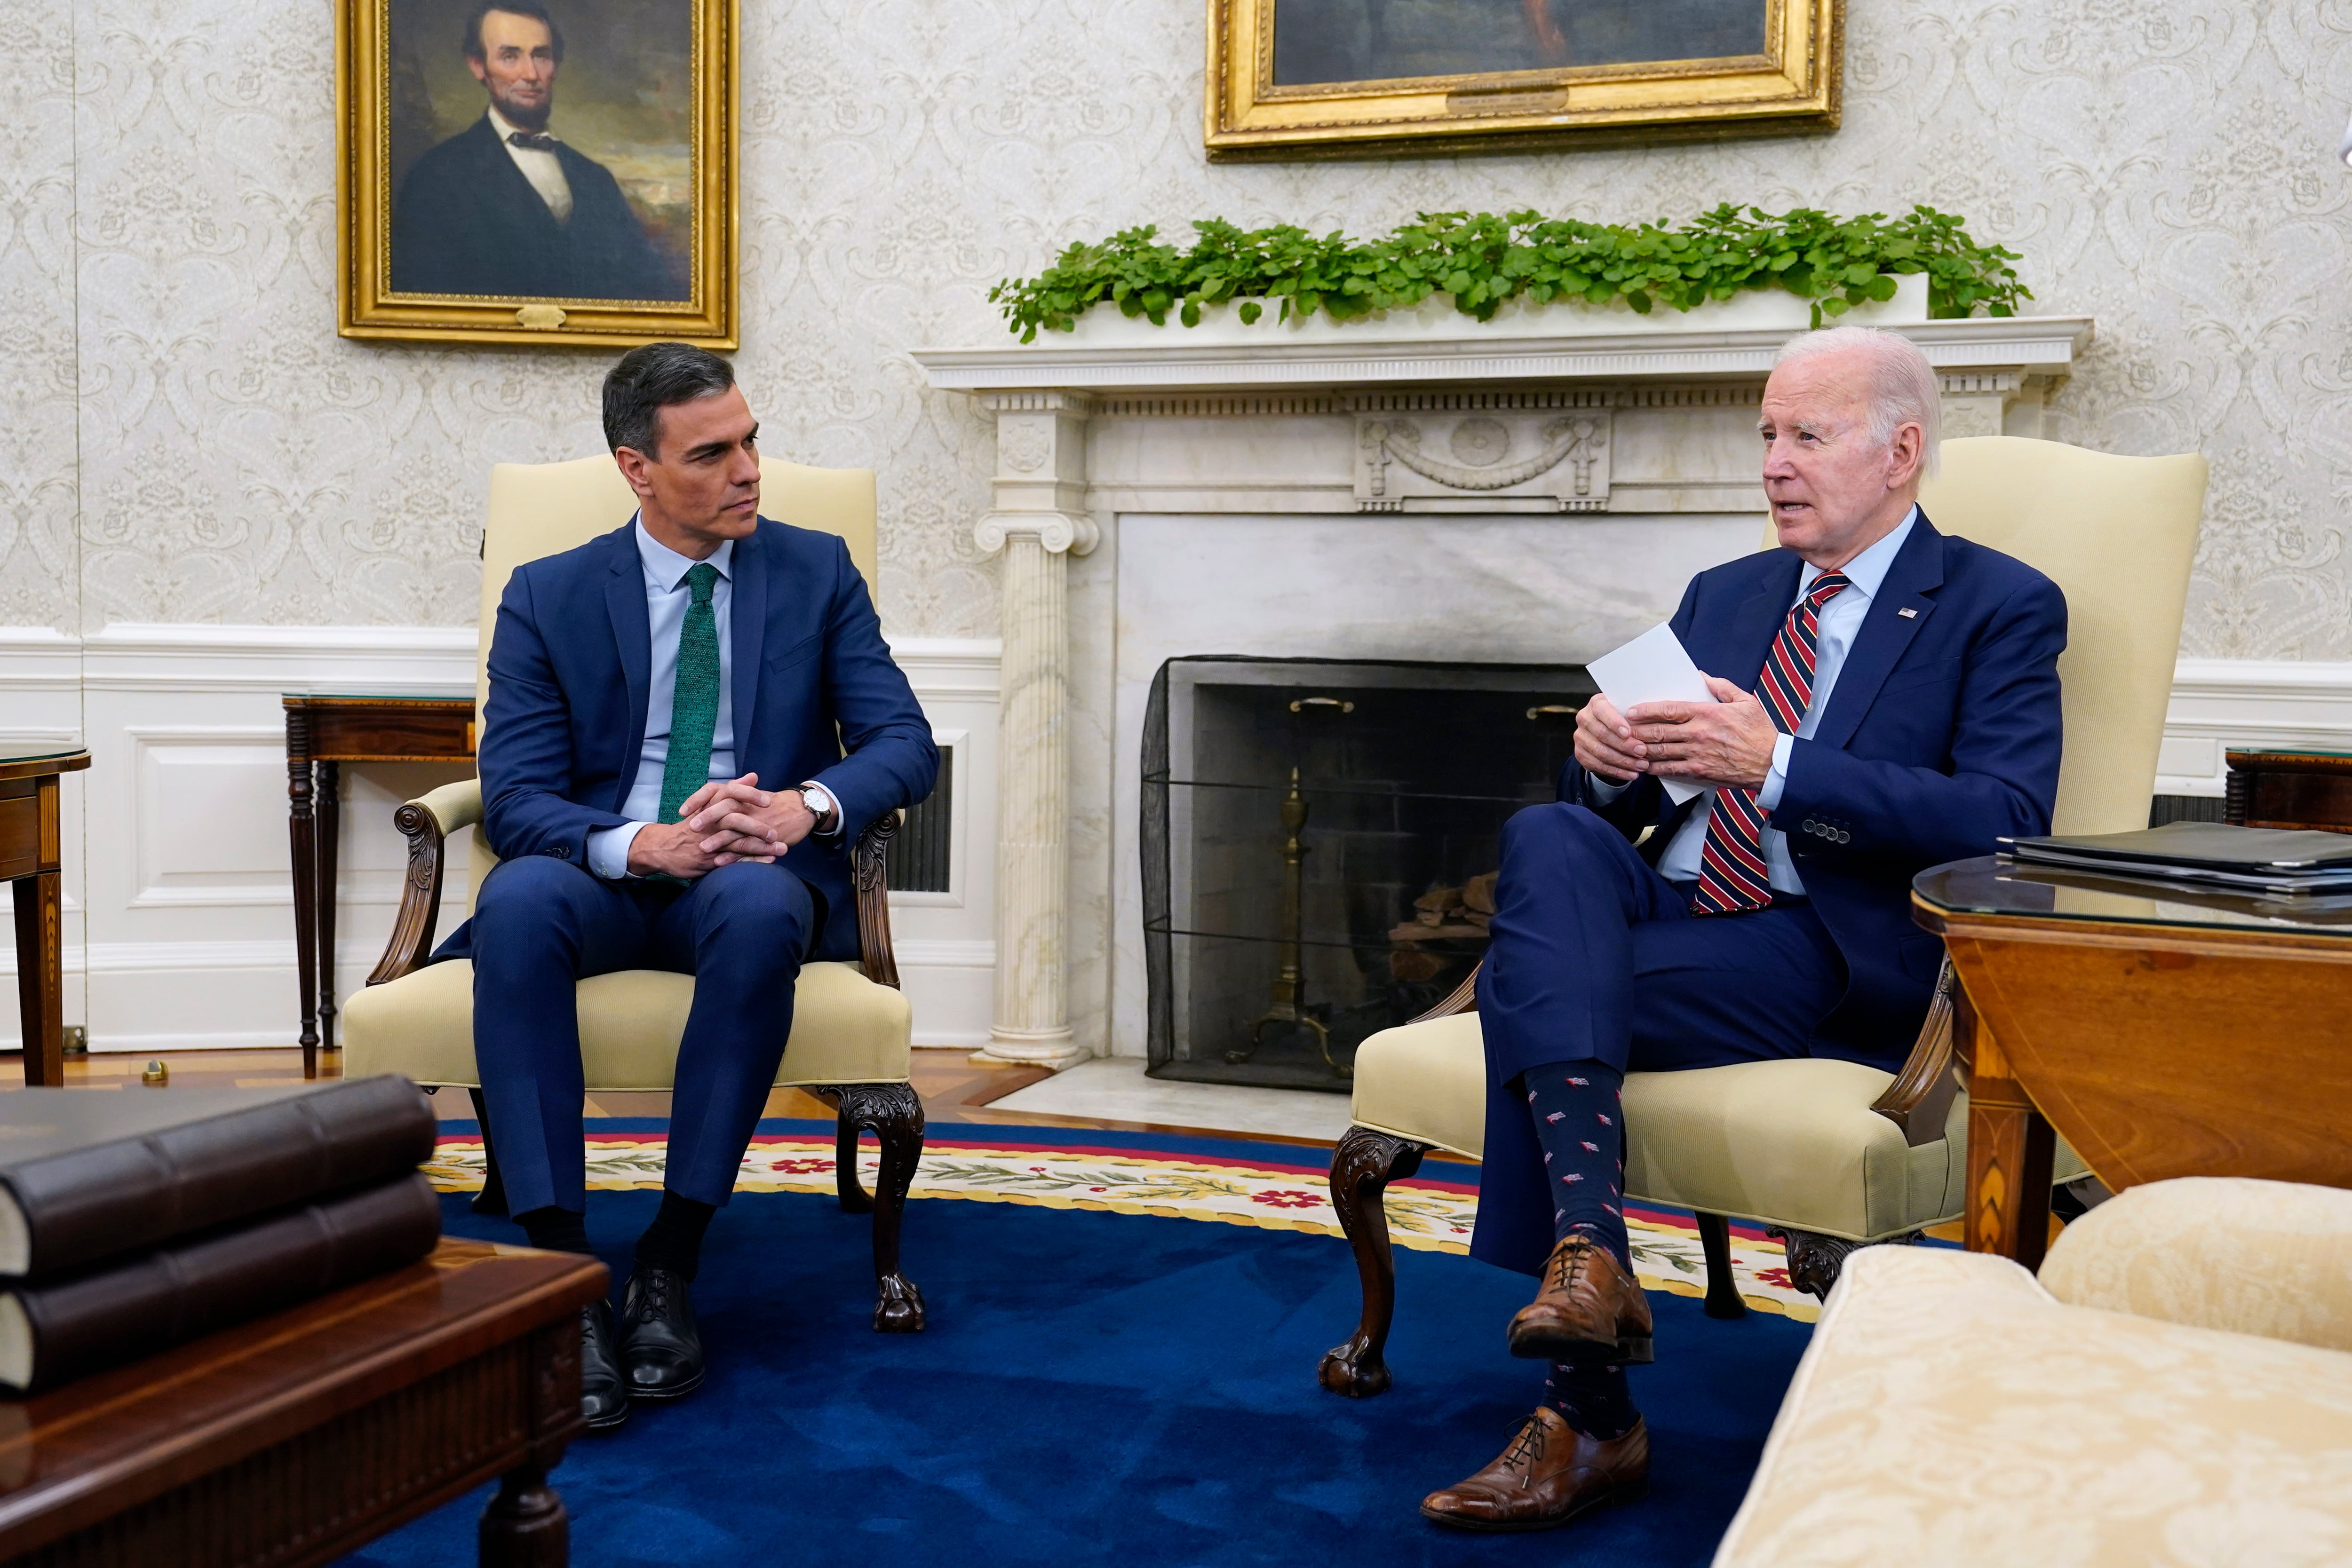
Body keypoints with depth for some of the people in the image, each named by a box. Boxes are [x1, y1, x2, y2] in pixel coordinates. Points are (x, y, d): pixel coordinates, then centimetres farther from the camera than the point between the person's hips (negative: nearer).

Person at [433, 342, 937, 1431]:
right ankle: (563, 1271, -32)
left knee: (757, 908, -37)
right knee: (519, 903, -35)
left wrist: (805, 807, -22)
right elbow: (513, 798, -3)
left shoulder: (816, 573, 9)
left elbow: (904, 744, 1)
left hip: (755, 877, 0)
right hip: (603, 877, 0)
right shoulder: (547, 597, 7)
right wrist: (645, 844, -24)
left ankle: (670, 1264, -27)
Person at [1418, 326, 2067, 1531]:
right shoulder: (1724, 595, 23)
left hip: (1841, 959, -6)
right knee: (1548, 835, -28)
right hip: (1665, 907, 6)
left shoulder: (2000, 608, 4)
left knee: (1525, 984, -27)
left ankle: (1587, 1420, -22)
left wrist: (1776, 766, -21)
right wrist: (1608, 757, -7)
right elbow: (1624, 802, 19)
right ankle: (1588, 1247, -38)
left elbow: (2003, 824, -12)